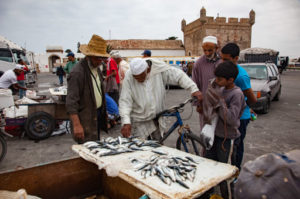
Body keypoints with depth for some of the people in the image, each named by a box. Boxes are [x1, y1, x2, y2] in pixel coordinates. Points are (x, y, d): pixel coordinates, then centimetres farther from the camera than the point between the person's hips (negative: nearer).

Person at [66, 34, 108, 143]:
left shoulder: (96, 67, 7)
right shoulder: (77, 72, -20)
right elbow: (71, 102, -23)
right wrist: (76, 125, -27)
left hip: (97, 114, 9)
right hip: (85, 118, -8)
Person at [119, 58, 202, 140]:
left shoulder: (159, 69, -15)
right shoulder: (129, 77, -16)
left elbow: (179, 75, -10)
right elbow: (125, 101, -18)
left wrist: (194, 89, -20)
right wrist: (126, 122, -29)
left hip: (156, 118, 2)